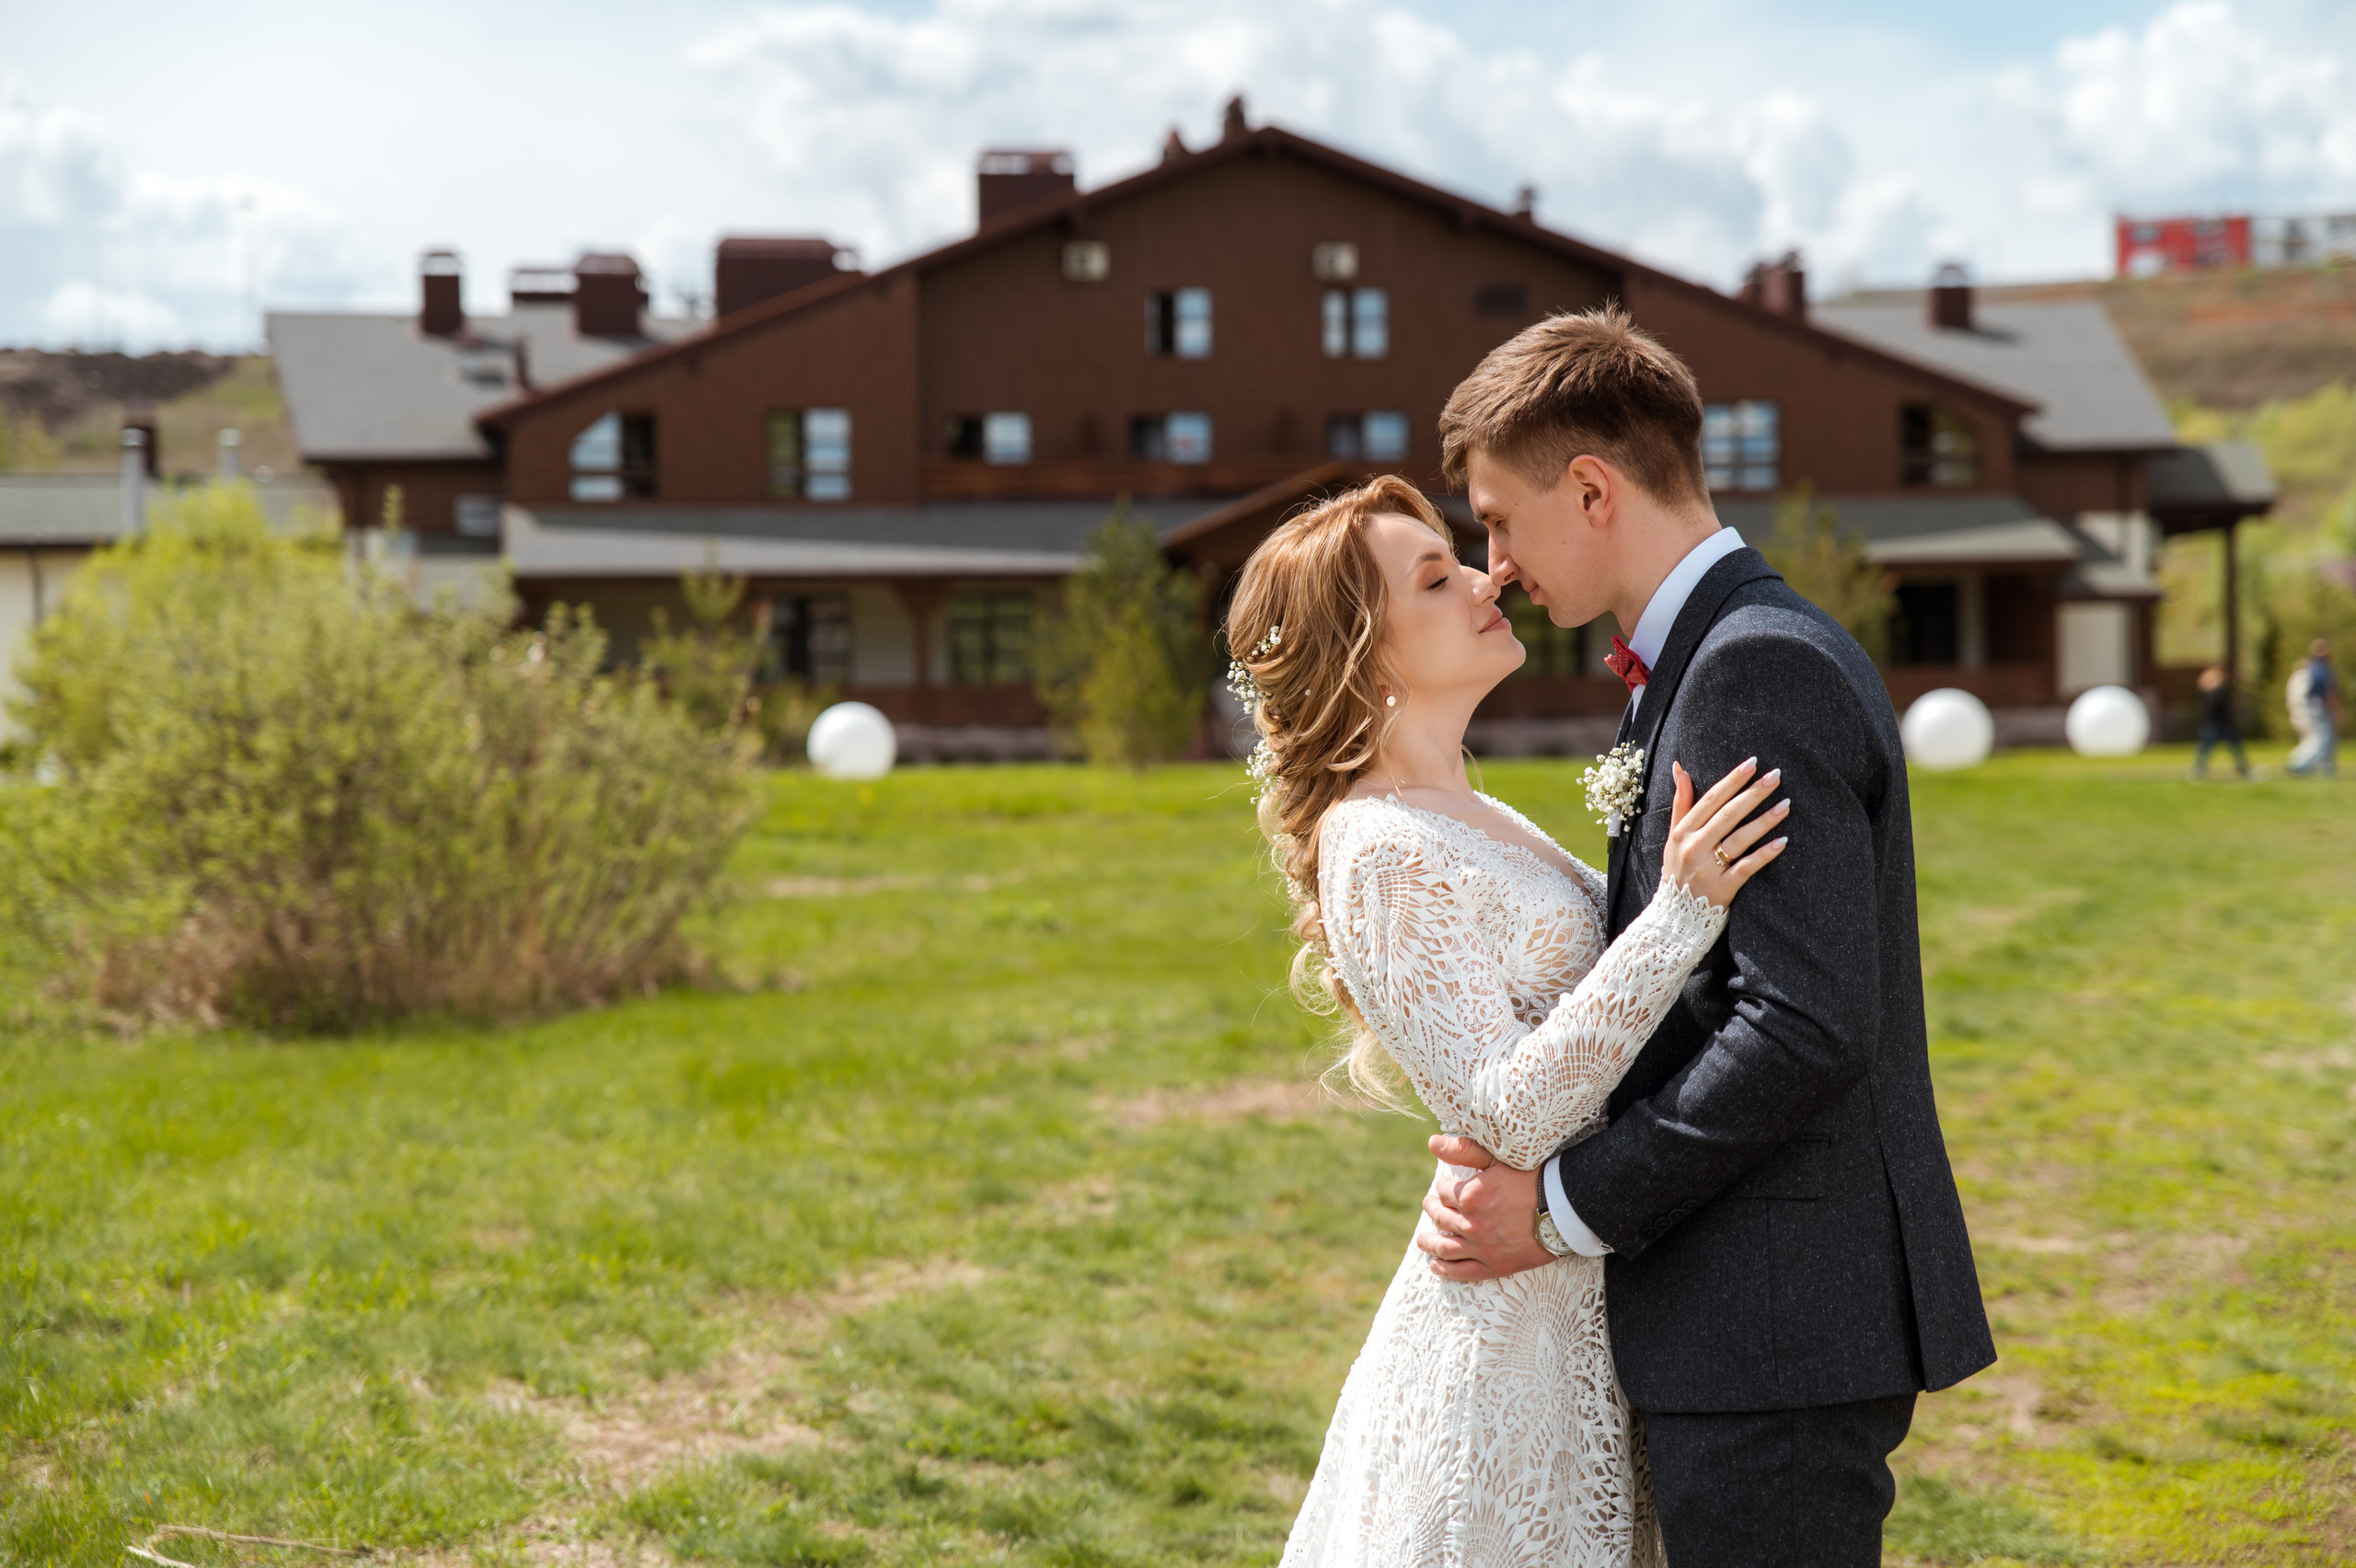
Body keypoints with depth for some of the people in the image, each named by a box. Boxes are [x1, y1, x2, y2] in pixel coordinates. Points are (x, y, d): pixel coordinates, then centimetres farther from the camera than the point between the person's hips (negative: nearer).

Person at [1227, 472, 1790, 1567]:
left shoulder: (1471, 820, 12)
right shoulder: (1382, 850, -17)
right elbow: (1509, 1114, -25)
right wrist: (1682, 912, -28)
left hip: (1571, 1304, 9)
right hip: (1513, 1323, -9)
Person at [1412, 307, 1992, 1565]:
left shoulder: (1762, 668, -16)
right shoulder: (1721, 656, 16)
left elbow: (1806, 1025, -24)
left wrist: (1570, 1207, -16)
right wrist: (1517, 1165, 5)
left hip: (1778, 1331, -10)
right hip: (1766, 1321, 10)